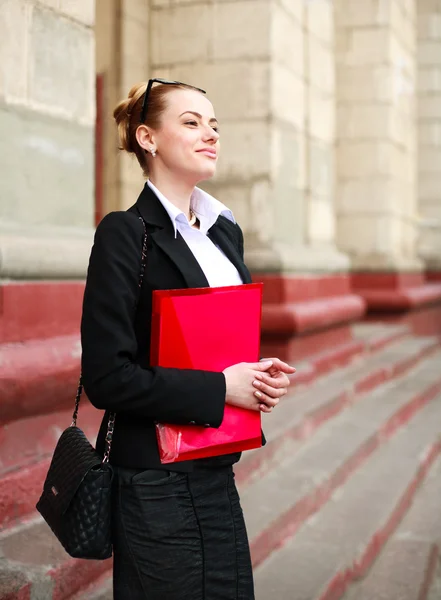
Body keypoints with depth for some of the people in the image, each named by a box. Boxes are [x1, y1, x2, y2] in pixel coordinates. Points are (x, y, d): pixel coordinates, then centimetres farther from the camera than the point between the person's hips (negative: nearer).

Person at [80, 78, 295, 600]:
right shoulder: (125, 234, -12)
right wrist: (219, 388, -18)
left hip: (216, 473, 7)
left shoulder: (225, 231, 11)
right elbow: (106, 376, -18)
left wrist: (258, 373, 0)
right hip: (155, 483, -7)